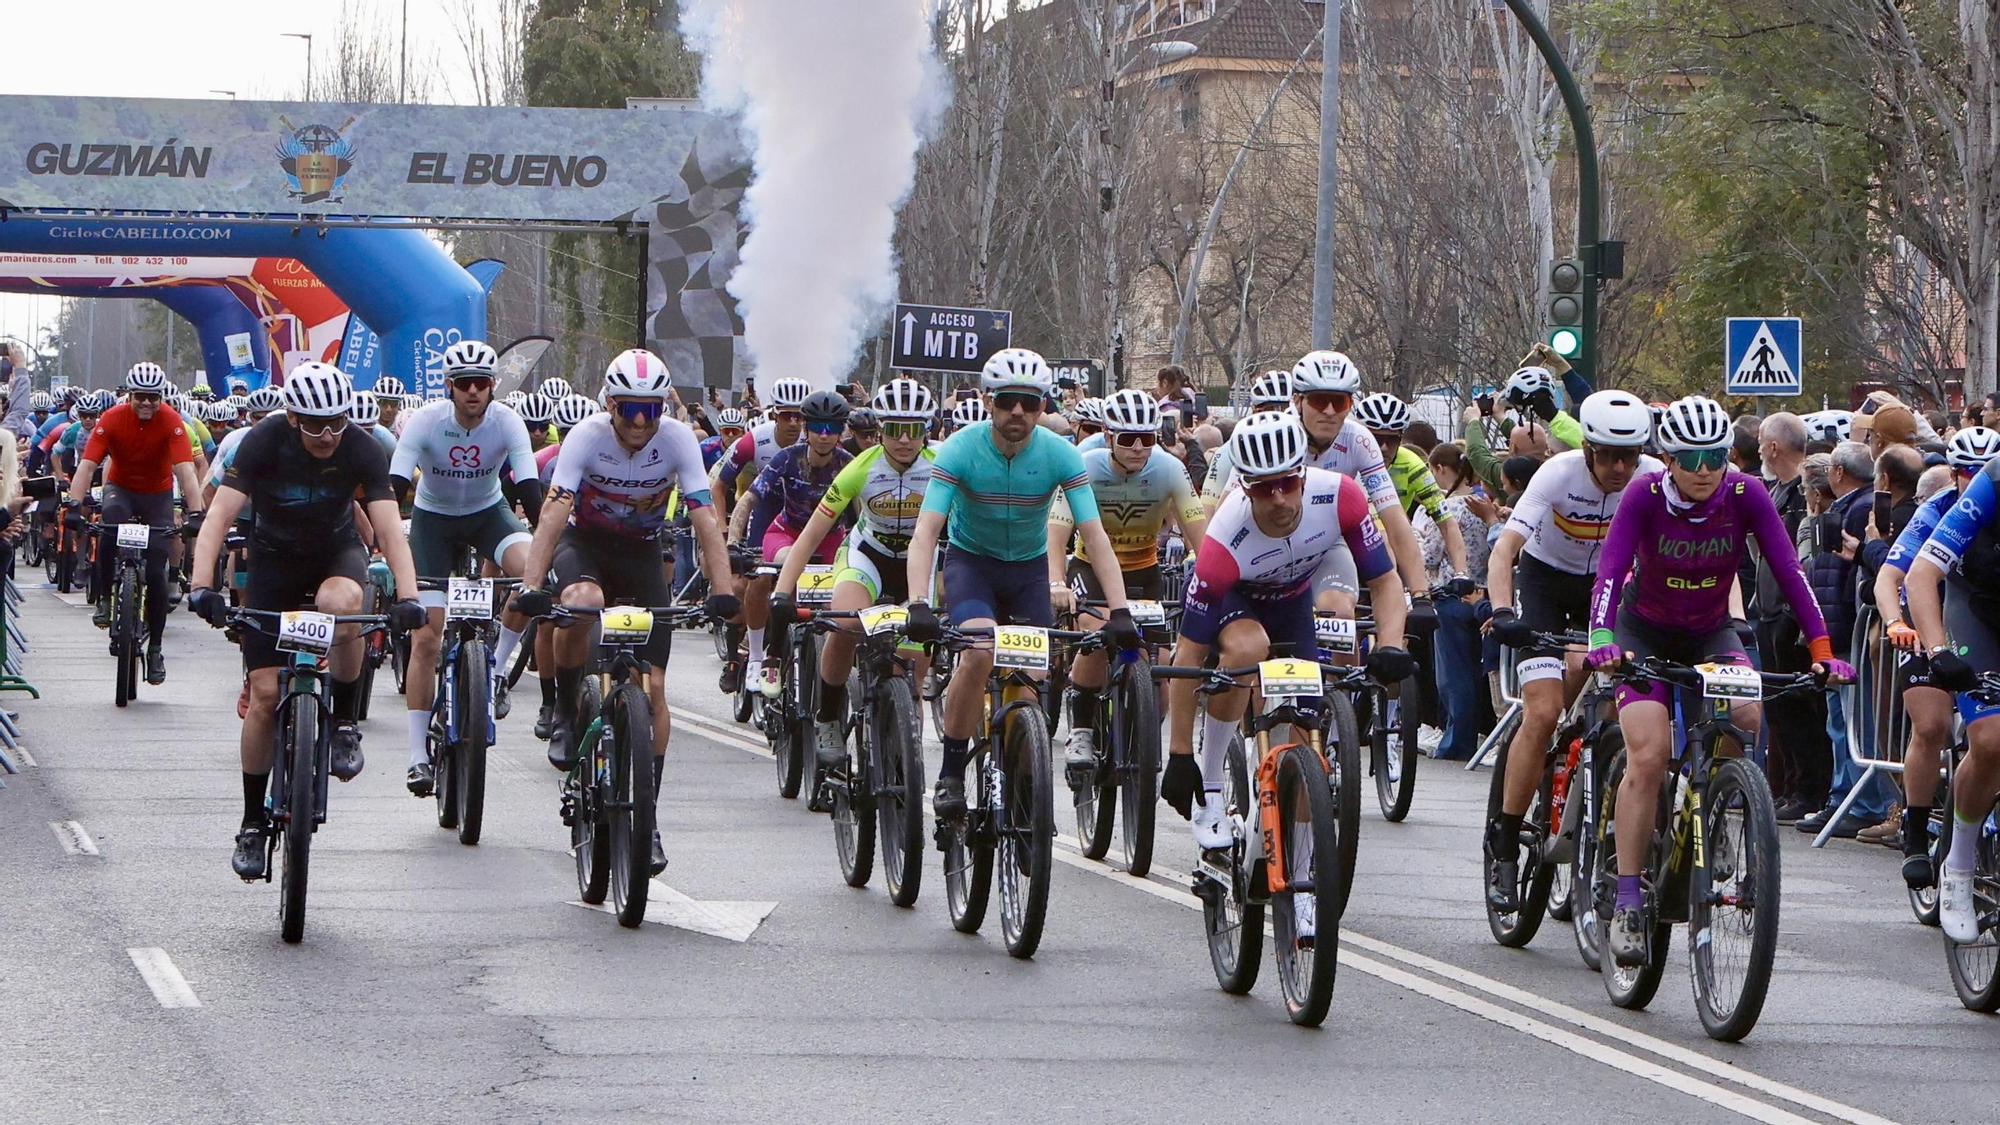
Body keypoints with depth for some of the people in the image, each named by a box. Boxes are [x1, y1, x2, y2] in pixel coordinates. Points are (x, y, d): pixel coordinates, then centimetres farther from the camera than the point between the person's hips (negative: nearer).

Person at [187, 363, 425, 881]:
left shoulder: (361, 450, -23)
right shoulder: (264, 443, -24)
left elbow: (389, 527, -29)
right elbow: (219, 518, -30)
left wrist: (407, 595, -45)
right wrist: (202, 587, -45)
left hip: (336, 554, 0)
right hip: (274, 560, 0)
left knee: (339, 601, -38)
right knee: (265, 693, -8)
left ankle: (346, 725, -16)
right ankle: (252, 824, 7)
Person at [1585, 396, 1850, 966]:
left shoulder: (1746, 496, -18)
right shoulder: (1645, 495, -22)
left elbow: (1789, 572, -21)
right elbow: (1611, 568, -31)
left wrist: (1822, 651, -30)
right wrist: (1602, 640, -48)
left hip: (1712, 632, 2)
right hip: (1646, 631, -2)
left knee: (1746, 714, -29)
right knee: (1648, 756, -20)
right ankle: (1626, 905, -16)